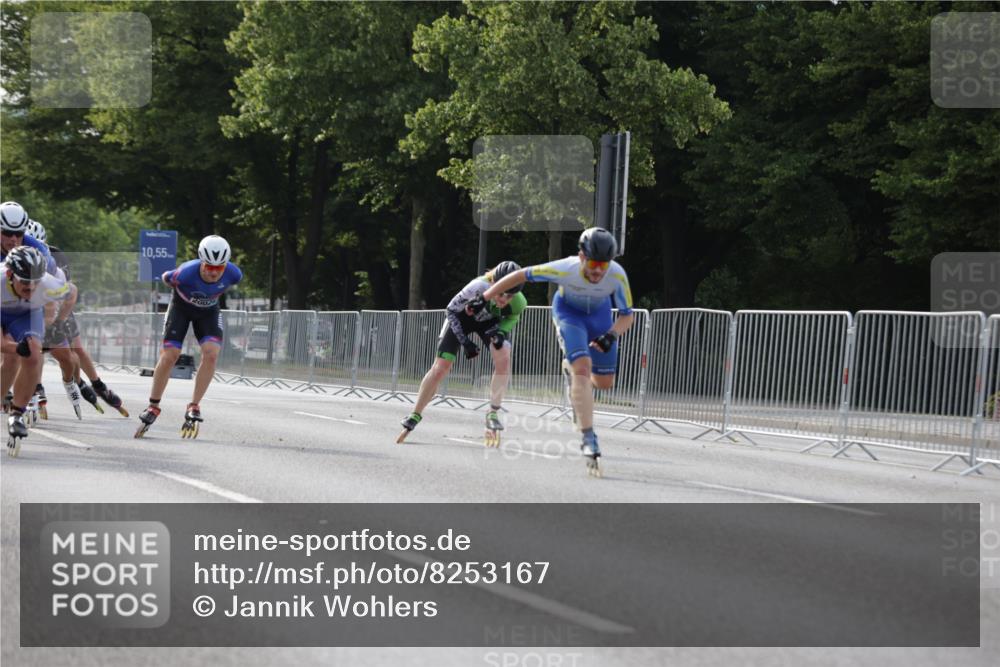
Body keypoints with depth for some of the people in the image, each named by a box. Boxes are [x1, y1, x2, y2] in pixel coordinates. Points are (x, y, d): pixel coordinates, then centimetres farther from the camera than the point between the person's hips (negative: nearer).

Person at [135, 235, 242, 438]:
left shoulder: (233, 274, -30)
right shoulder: (186, 273, -38)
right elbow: (166, 278, -13)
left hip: (209, 311, 2)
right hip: (181, 307, -2)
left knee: (211, 353, -20)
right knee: (169, 356, -10)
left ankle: (193, 407, -10)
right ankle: (153, 407, 7)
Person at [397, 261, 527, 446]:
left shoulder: (519, 302, -33)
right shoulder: (479, 287, -42)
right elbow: (450, 310, -24)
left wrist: (501, 331, -27)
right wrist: (464, 341, -26)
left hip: (491, 321, 2)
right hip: (462, 315, -2)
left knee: (503, 358, -25)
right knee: (440, 368, -7)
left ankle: (493, 413, -13)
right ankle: (414, 417, 10)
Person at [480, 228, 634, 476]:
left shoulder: (617, 276, -32)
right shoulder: (564, 269, -37)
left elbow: (627, 315, -18)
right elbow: (520, 276, -25)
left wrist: (611, 335, -38)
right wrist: (484, 299, -20)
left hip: (599, 312, 3)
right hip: (568, 310, -3)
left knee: (604, 382, 4)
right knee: (583, 367, -24)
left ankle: (570, 368, 39)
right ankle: (589, 441, -25)